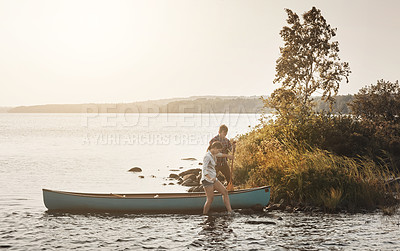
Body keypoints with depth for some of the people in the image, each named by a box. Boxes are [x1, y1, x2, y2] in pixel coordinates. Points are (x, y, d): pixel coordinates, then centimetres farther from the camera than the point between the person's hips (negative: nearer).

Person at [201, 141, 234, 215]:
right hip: (207, 180, -9)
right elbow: (204, 170, -27)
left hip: (213, 179, 9)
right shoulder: (207, 156, -18)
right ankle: (204, 215, -1)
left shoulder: (213, 154, 11)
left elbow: (219, 155, 37)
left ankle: (230, 211, -8)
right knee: (210, 199, -12)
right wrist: (210, 178, -43)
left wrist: (228, 156, 53)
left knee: (225, 191, -2)